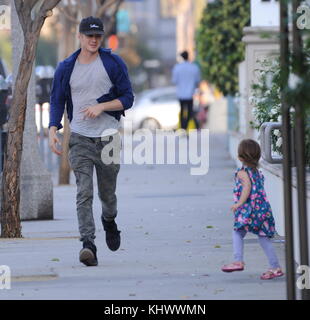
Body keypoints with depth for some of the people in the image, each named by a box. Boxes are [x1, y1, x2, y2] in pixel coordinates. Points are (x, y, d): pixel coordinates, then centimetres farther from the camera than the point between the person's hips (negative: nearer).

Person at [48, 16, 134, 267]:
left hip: (108, 137, 0)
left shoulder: (113, 64, 2)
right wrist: (53, 130, -5)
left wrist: (101, 106, -14)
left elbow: (127, 99, 2)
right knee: (84, 193, -14)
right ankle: (88, 244, -20)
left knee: (107, 193, 10)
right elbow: (57, 101, 10)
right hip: (80, 138, 0)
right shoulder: (66, 68, 6)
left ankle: (109, 221, 43)